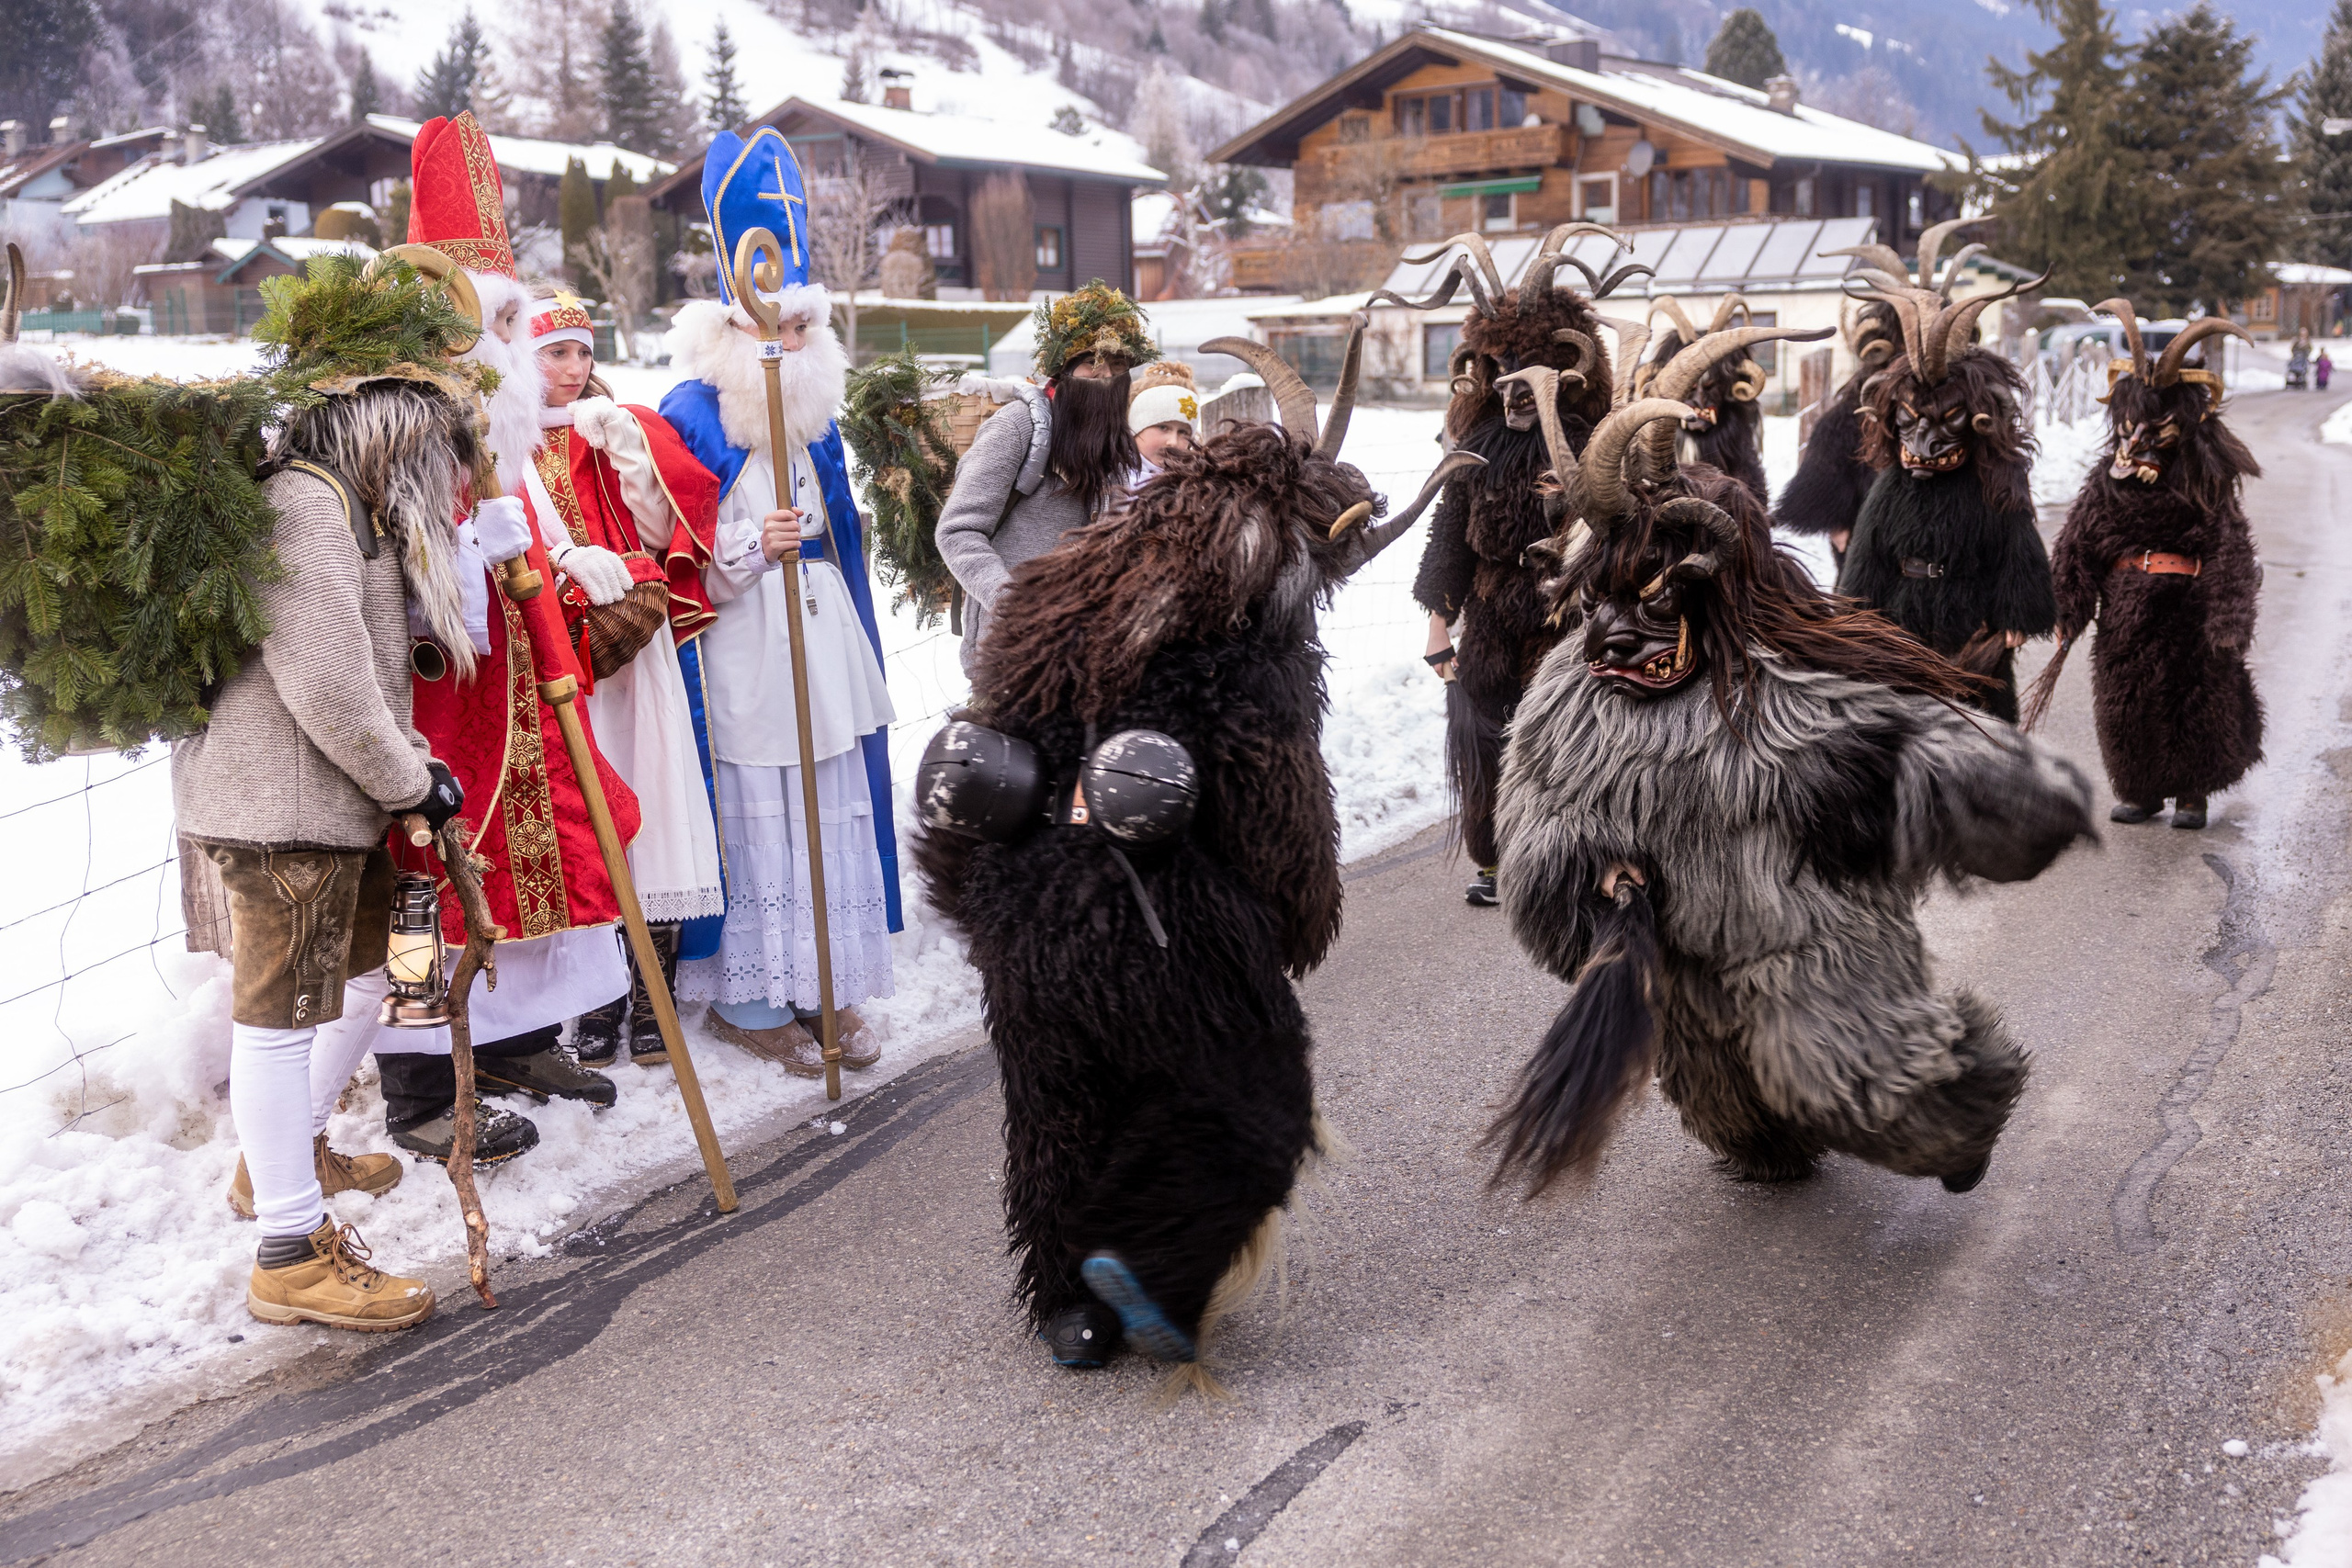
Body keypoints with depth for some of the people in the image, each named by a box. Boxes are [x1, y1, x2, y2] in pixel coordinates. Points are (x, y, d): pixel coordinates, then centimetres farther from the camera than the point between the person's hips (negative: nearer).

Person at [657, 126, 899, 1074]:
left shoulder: (816, 413, 13)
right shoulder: (692, 413, -8)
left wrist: (854, 637, 22)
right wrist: (751, 552, -26)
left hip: (821, 633, 7)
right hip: (740, 648, -6)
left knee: (829, 811, 7)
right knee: (752, 814, -3)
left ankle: (822, 987, 18)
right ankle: (746, 996, 9)